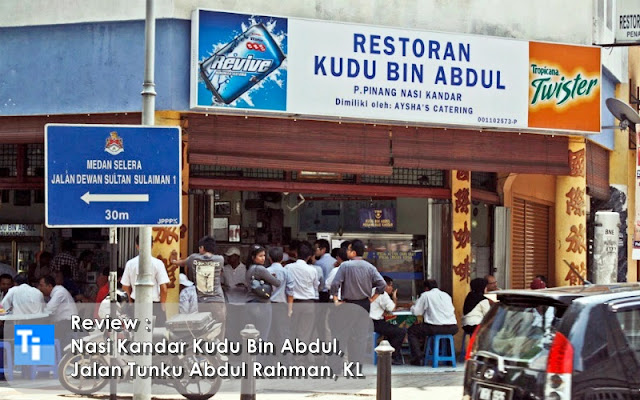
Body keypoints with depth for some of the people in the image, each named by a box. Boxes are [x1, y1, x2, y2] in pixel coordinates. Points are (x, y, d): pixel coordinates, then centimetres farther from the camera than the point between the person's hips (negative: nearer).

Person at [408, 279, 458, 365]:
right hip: (452, 328, 5)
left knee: (412, 331, 15)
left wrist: (413, 307, 27)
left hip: (436, 328, -5)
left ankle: (417, 358, 4)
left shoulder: (426, 295, 3)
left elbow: (415, 311, 2)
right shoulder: (446, 295, 18)